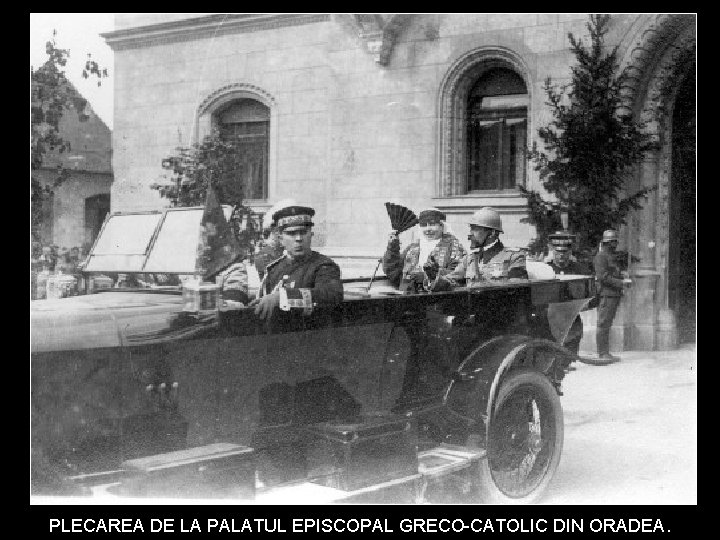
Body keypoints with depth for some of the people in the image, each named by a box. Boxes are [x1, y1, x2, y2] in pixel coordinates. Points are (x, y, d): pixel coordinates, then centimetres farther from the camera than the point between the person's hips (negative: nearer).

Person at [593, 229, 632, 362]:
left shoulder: (611, 256, 22)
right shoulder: (601, 256, -9)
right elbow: (602, 276, -18)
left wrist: (624, 280, 6)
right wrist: (620, 283, -18)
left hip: (614, 295, 10)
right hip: (606, 295, -10)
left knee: (607, 325, 11)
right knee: (603, 324, -7)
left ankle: (605, 353, 15)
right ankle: (602, 353, -7)